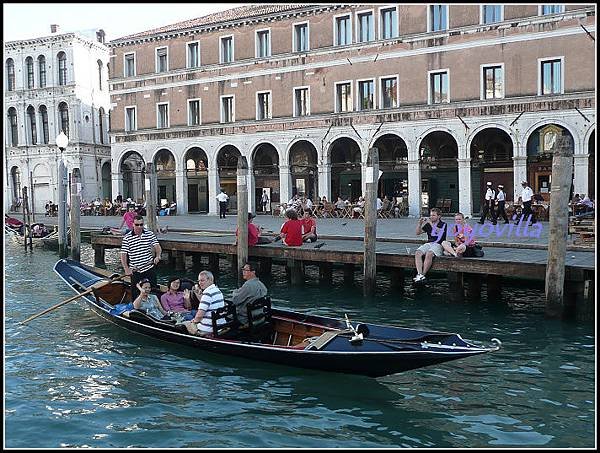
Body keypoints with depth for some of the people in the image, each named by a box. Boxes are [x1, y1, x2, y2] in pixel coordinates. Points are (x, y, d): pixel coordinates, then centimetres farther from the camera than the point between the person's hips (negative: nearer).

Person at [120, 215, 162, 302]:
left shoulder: (150, 234, 1)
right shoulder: (127, 238, -5)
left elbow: (157, 247, -5)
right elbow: (123, 254, -6)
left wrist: (158, 256, -26)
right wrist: (126, 269, -15)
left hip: (149, 269, 1)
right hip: (135, 271, -1)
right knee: (135, 293, 7)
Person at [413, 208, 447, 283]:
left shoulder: (443, 224, 6)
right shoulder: (428, 225, 21)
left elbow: (437, 231, -14)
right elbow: (418, 232, 17)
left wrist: (430, 223, -16)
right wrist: (420, 223, 3)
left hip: (438, 245, -5)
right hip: (428, 244, 5)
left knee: (429, 254, -36)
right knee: (418, 253, -26)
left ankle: (423, 274, -32)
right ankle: (419, 274, -36)